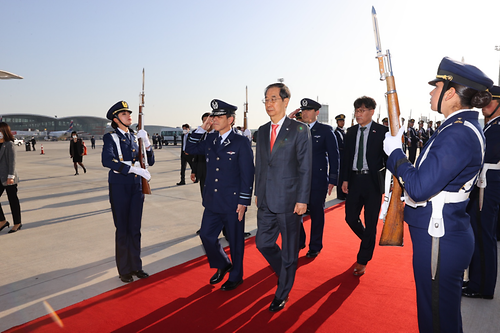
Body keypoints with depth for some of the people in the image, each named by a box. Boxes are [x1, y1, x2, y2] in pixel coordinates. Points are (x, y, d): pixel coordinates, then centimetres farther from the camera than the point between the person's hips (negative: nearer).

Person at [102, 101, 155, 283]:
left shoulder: (135, 137, 10)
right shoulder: (110, 137, -5)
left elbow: (150, 161, 6)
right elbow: (107, 160, -24)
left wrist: (146, 142, -9)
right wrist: (135, 169, -29)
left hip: (137, 187, 5)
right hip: (119, 187, -4)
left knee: (135, 229, 11)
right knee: (122, 230, 5)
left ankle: (136, 266, 25)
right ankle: (124, 270, 19)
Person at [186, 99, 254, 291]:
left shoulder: (241, 143, -10)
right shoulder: (210, 140, 8)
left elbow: (247, 174, -11)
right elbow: (190, 150, 16)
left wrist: (243, 202, -14)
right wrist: (202, 129, 4)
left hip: (233, 203, -6)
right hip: (212, 201, 6)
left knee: (235, 242, 8)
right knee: (206, 235, 10)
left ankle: (236, 277, 29)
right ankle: (222, 265, 36)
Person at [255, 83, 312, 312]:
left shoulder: (299, 130, -6)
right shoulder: (262, 131, 11)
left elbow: (305, 168, -8)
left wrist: (302, 199, -12)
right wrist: (258, 193, 13)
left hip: (289, 200, -5)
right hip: (266, 201, 6)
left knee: (289, 250, 8)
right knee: (263, 243, 11)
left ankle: (282, 295, 27)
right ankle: (286, 273, 38)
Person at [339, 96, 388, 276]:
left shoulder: (382, 131, -5)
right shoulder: (351, 131, 9)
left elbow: (388, 157, -6)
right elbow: (346, 156, 10)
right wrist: (345, 179, 3)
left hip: (373, 181, -4)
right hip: (354, 180, 5)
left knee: (370, 222, 4)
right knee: (350, 217, 8)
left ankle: (362, 261, 18)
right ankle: (369, 243, 38)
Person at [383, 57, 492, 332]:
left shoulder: (458, 135, -23)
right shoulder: (463, 127, 10)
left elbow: (419, 188, -25)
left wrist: (395, 152, -13)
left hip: (439, 240, -10)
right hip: (444, 234, 10)